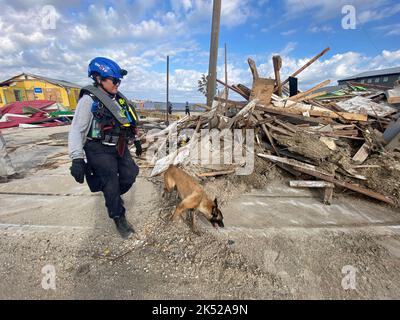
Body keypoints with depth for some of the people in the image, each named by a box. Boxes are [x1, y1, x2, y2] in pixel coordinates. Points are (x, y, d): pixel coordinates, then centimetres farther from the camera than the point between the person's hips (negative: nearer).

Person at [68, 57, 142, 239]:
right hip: (99, 150, -6)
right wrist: (77, 159, -25)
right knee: (111, 182, -7)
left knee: (130, 175, 2)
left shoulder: (119, 98, 7)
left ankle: (112, 197, 31)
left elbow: (129, 122, 20)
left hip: (119, 147, 7)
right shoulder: (89, 99, -14)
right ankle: (119, 219, 13)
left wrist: (136, 140, 21)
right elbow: (76, 131, -17)